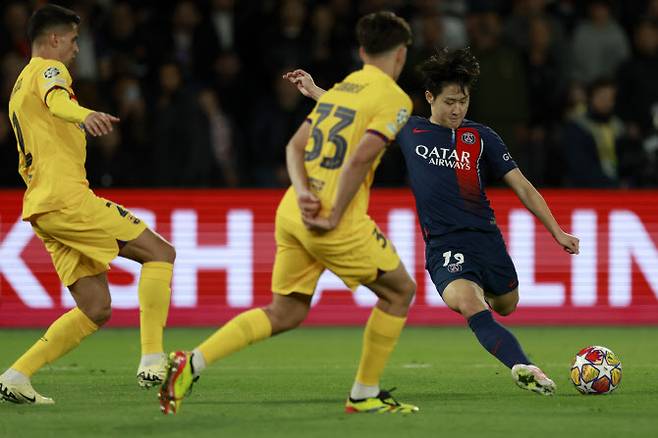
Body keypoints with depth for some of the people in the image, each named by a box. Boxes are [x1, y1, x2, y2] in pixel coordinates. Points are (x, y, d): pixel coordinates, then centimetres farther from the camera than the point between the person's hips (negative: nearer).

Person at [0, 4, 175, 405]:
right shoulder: (49, 69, 0)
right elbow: (56, 102, -27)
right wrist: (84, 114, -47)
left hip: (40, 206, 9)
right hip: (66, 195, -9)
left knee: (96, 308, 6)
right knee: (160, 253, -6)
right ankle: (153, 361, -16)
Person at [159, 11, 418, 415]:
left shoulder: (339, 89, 20)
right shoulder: (395, 99, -5)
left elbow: (295, 145, 13)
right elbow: (360, 158, -18)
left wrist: (303, 191, -1)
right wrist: (334, 217, -14)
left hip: (294, 212, 7)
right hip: (337, 220, -7)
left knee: (286, 313, 13)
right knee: (399, 291, 12)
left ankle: (191, 363, -1)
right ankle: (365, 395, 14)